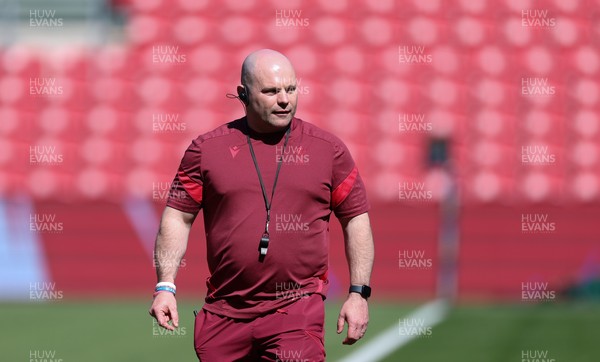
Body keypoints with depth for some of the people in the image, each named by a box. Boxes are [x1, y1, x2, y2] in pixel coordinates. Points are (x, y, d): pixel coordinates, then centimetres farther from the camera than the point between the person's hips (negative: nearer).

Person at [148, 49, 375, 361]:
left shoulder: (328, 149, 6)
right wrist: (165, 287, -1)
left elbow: (357, 220, 10)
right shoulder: (207, 149, 6)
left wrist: (359, 293, 4)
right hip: (224, 310, 2)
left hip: (296, 309, -2)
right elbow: (178, 218, 9)